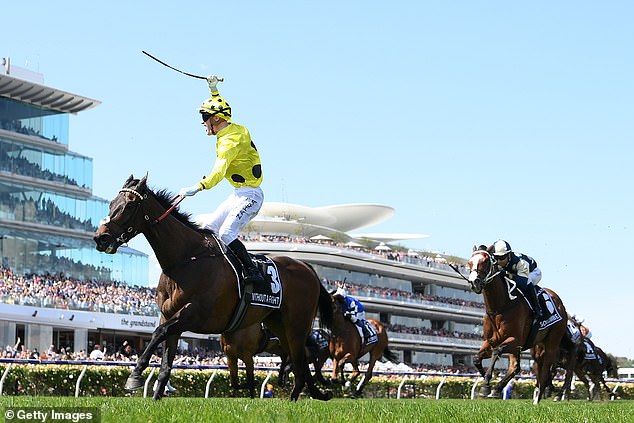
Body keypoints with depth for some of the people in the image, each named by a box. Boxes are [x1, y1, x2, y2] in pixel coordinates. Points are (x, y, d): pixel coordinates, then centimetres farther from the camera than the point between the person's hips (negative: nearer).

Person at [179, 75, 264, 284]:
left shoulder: (229, 141, -21)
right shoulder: (232, 129, 8)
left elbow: (219, 171, -36)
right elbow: (218, 108, 33)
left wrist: (199, 187, -47)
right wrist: (213, 89, 34)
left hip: (249, 194, -11)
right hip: (239, 194, 11)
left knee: (226, 233, -25)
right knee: (209, 228, 7)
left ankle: (252, 272, -25)